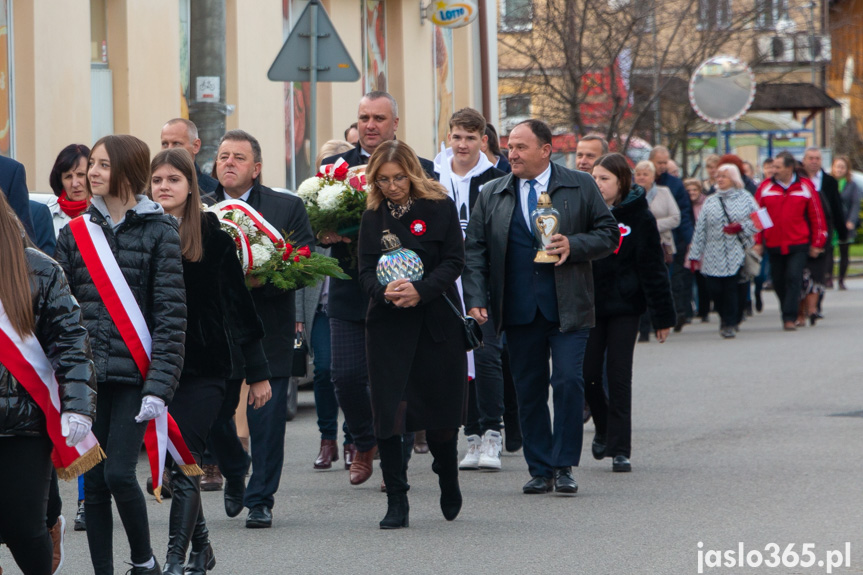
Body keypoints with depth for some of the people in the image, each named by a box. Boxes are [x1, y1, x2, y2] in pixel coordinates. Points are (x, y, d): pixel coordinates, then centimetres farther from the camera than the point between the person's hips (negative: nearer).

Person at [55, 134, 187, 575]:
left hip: (134, 374, -3)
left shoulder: (159, 231, -1)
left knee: (119, 473, -12)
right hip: (86, 374, 4)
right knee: (93, 482, 3)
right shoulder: (75, 233, 9)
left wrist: (159, 385, -12)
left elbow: (171, 314, -5)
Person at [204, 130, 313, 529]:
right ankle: (234, 474, 35)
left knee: (267, 418, -2)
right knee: (212, 415, 5)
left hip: (269, 329, -2)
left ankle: (260, 501, 8)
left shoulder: (288, 208, 3)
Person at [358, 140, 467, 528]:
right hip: (388, 325, 2)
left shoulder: (440, 208, 0)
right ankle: (396, 503, -1)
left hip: (436, 321, -2)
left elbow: (454, 262, -5)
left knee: (440, 414, 5)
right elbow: (366, 271, 3)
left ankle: (449, 486, 32)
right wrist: (385, 292, -19)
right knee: (389, 413, -6)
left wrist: (420, 290, -20)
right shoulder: (373, 216, 8)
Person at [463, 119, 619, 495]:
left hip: (567, 307, -2)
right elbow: (474, 250, 9)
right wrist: (476, 299, -2)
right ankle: (539, 470, 12)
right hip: (518, 309, 2)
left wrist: (573, 246, -12)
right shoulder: (491, 196, 10)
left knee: (568, 381, -11)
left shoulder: (581, 187, 5)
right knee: (528, 390, 4)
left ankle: (563, 467, -2)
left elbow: (608, 234, 6)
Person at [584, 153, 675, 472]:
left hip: (624, 305, -3)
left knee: (619, 375, -4)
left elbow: (653, 268, -2)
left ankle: (620, 448, 1)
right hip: (589, 305, 3)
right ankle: (604, 430, 26)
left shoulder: (639, 218, -4)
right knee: (588, 374, 0)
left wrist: (663, 316, -4)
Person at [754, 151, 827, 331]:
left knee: (794, 278, -14)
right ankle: (788, 315, 22)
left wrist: (816, 243, 5)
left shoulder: (805, 187, 1)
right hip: (774, 245, 2)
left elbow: (816, 215, 6)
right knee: (778, 282, 7)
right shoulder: (766, 187, 3)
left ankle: (790, 318, -14)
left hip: (798, 244, -2)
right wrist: (757, 241, 2)